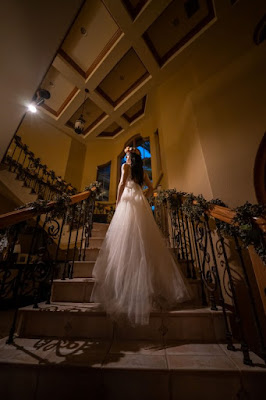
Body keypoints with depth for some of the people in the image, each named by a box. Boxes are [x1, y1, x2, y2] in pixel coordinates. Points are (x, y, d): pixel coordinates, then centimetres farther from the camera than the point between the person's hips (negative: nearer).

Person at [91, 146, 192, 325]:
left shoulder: (126, 166, 6)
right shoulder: (143, 171, 22)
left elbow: (122, 184, -9)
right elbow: (151, 189, 22)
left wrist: (118, 201, -2)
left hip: (128, 202, -6)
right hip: (141, 204, 6)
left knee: (127, 237, -7)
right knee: (145, 239, 7)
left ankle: (123, 287, -4)